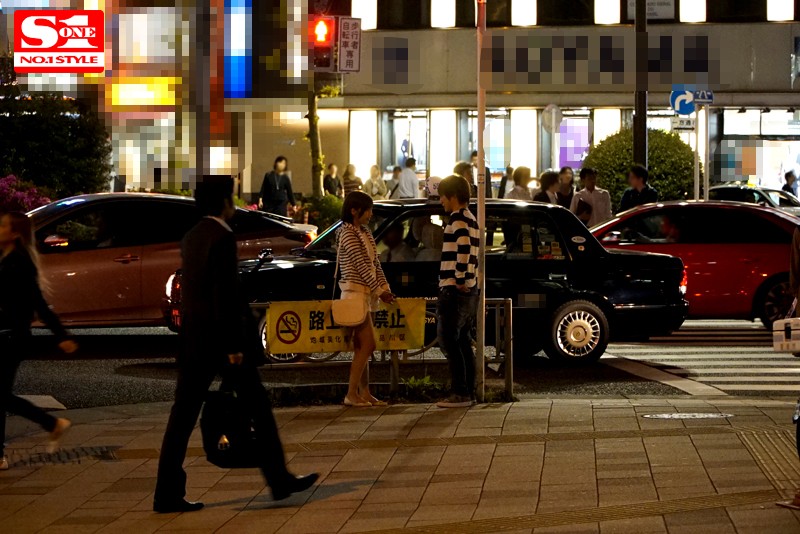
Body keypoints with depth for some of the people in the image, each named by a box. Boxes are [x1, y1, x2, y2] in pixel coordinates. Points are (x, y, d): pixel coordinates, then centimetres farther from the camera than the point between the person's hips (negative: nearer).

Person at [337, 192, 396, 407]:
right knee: (367, 344, -11)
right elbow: (362, 267, -16)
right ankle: (351, 394, -8)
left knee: (362, 346, 8)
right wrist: (379, 291, -13)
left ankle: (364, 393, 10)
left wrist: (385, 288, 3)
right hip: (355, 292, -9)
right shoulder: (348, 234, -13)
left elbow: (375, 264, 13)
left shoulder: (365, 233, 15)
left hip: (367, 293, 9)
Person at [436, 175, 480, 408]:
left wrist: (459, 280, -23)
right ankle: (468, 391, 14)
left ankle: (459, 393, -9)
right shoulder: (470, 219, 17)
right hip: (469, 289, 10)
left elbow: (463, 248, -29)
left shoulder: (458, 219, -13)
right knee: (463, 342, 12)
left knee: (449, 341, -7)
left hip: (454, 290, -10)